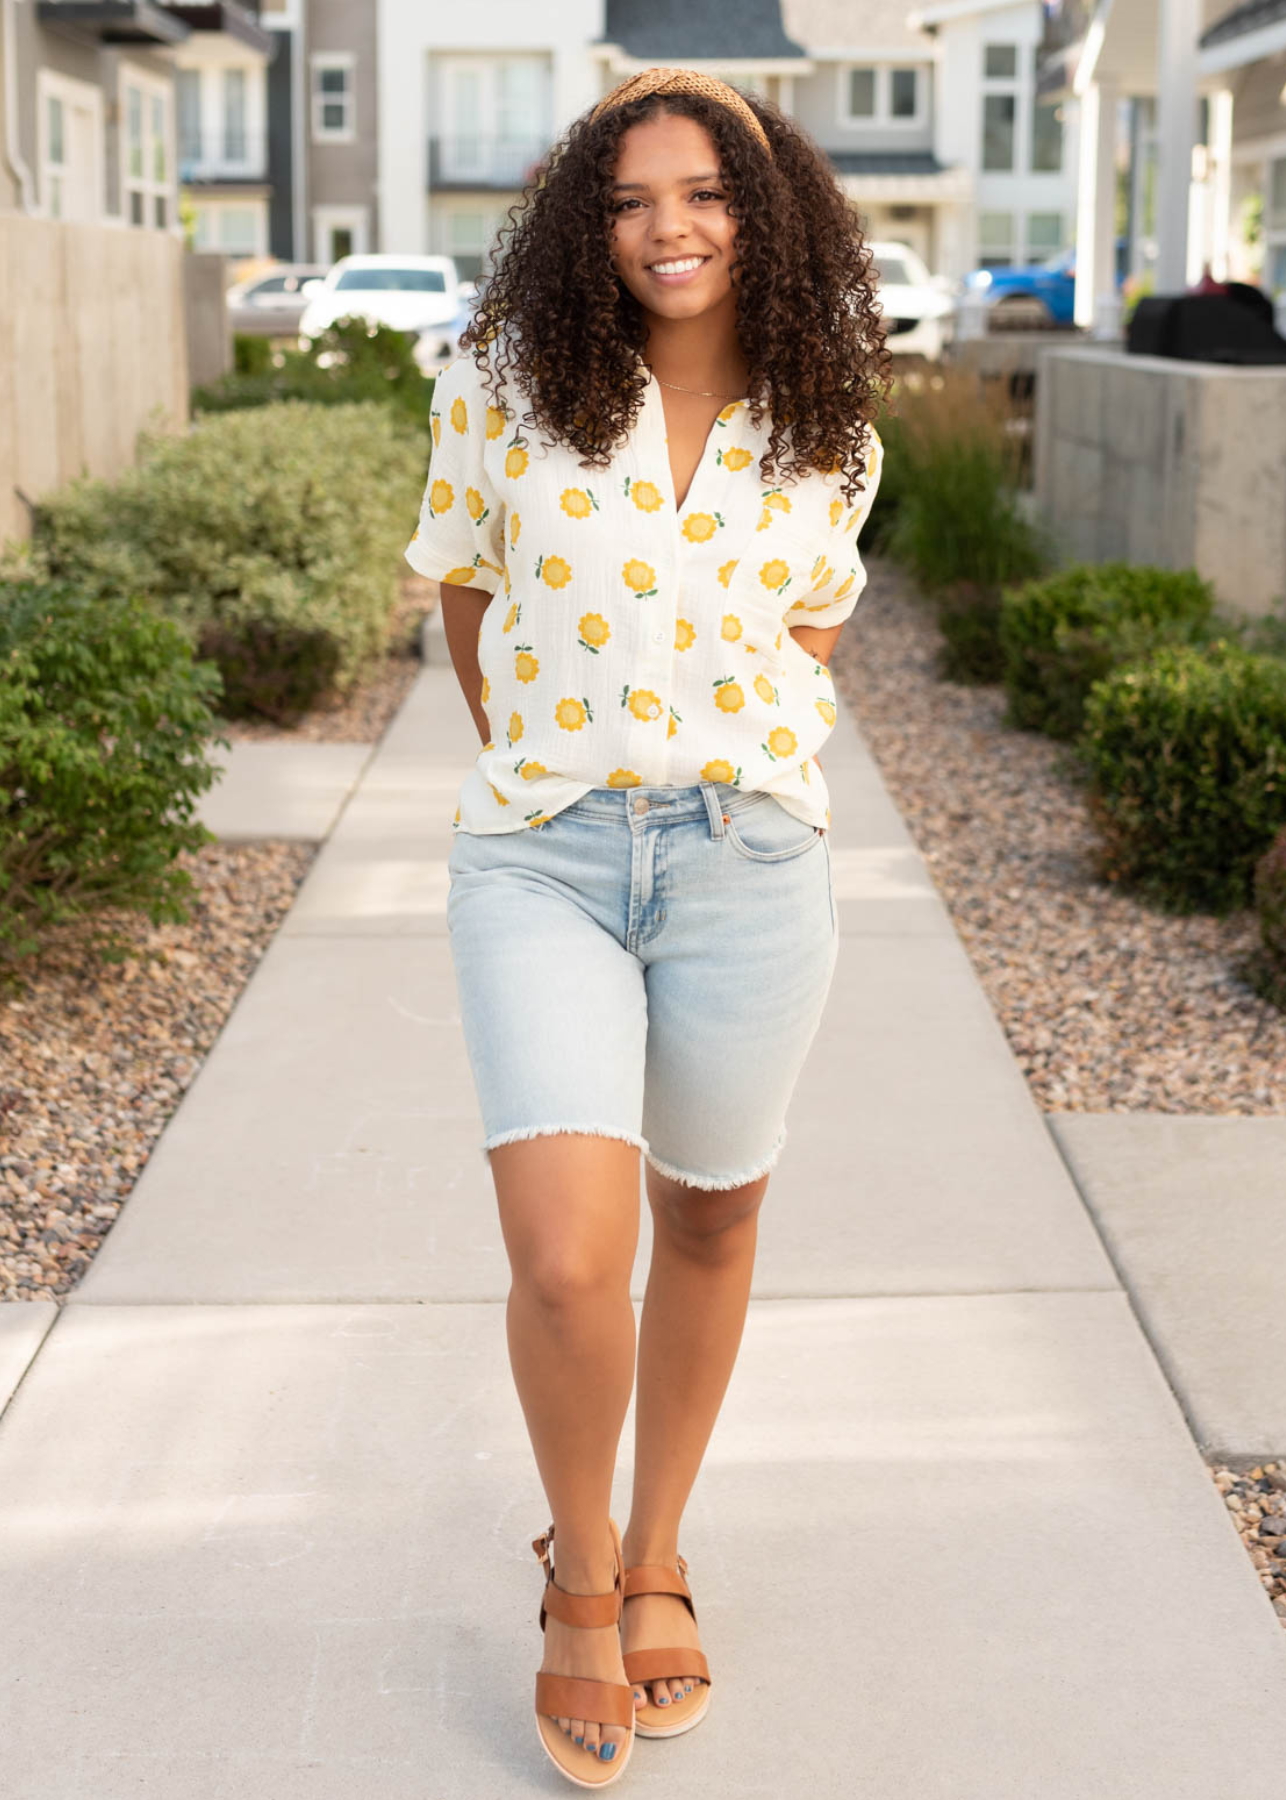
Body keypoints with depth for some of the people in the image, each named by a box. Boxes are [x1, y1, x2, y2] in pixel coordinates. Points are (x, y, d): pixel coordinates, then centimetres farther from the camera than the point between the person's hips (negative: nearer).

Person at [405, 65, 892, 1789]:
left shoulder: (826, 435, 3)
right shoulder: (508, 387, -2)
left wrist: (732, 776, 12)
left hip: (748, 862, 2)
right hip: (539, 863, -2)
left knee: (708, 1224, 14)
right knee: (567, 1257, -14)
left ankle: (658, 1555, 38)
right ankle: (579, 1576, 14)